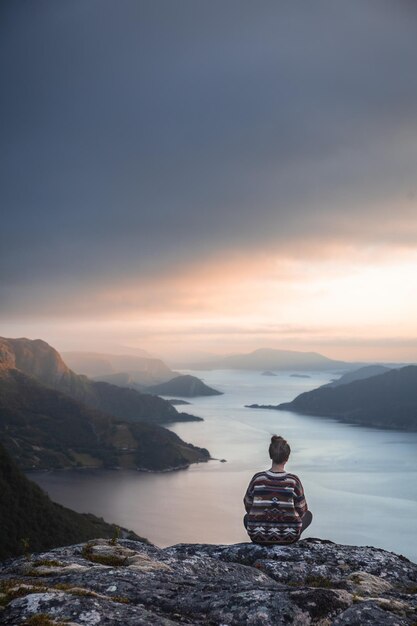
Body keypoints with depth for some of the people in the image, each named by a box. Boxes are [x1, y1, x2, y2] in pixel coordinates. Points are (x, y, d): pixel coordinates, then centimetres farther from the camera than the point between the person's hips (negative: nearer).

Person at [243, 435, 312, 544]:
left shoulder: (257, 479, -10)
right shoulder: (293, 481, -14)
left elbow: (248, 507, 2)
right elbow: (301, 511, -2)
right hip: (288, 538, -2)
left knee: (246, 517, 36)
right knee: (308, 514, 27)